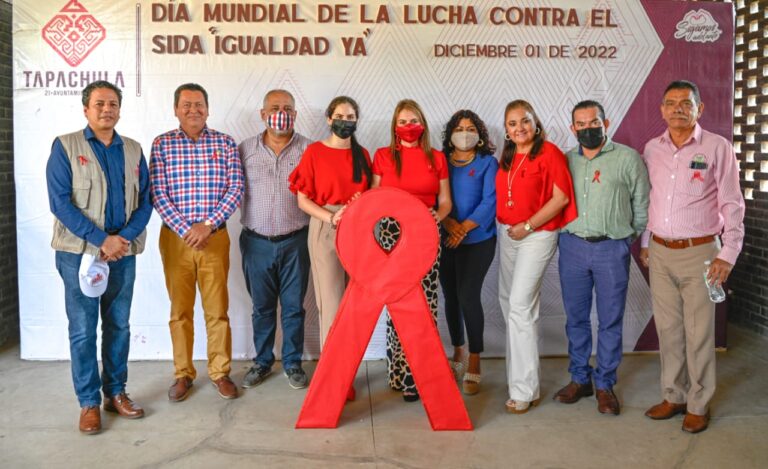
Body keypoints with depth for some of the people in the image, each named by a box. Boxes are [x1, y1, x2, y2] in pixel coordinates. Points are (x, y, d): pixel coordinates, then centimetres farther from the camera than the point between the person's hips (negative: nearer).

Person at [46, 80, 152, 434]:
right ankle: (89, 402, 14)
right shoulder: (65, 146, -2)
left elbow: (145, 200, 5)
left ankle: (116, 392, 24)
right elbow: (60, 202, -10)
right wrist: (101, 240, -16)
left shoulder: (133, 150, 9)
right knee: (83, 330, 2)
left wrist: (124, 238, -11)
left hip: (124, 252, 4)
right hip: (80, 252, -3)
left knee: (119, 325, 11)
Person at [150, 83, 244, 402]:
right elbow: (158, 194, -4)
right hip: (176, 237, 0)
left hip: (215, 237, 0)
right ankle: (183, 374, 22)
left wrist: (208, 225, -12)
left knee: (218, 309, 5)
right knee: (180, 309, 9)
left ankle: (220, 372, 18)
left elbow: (235, 188, -3)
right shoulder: (162, 144, 2)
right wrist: (186, 230, -13)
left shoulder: (225, 143, 3)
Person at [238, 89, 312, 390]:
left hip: (295, 241, -1)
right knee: (262, 307, 13)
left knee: (293, 306, 8)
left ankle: (292, 363, 24)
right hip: (256, 241, 1)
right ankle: (262, 362, 29)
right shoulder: (245, 149, 4)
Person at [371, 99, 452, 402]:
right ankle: (403, 375, 10)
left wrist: (437, 216, -8)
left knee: (425, 303, -5)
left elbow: (445, 201, 12)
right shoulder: (382, 156, 10)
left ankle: (411, 374, 5)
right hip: (392, 234, -1)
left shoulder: (436, 158, 12)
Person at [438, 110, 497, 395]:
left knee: (468, 296, -11)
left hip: (478, 240, -3)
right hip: (445, 240, 3)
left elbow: (490, 201, -7)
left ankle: (474, 363, 2)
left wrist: (465, 227, -17)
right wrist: (448, 223, -16)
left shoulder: (488, 163, 2)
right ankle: (458, 353, 26)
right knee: (450, 296, 9)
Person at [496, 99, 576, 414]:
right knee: (508, 302, 14)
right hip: (507, 234, 8)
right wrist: (506, 225, 8)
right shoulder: (507, 158, 10)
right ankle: (516, 373, 32)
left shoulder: (549, 153, -11)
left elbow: (561, 197, -15)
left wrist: (527, 226, -15)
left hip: (537, 235, -8)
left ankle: (525, 390, -2)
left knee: (520, 306, -11)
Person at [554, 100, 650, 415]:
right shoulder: (565, 160, 9)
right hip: (572, 247, 3)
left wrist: (637, 240, 5)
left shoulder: (628, 158, 0)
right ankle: (579, 379, 25)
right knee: (576, 317, 11)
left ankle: (605, 385, 18)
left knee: (610, 320, 5)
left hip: (612, 249, -3)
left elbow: (642, 205, 3)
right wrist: (564, 235, 5)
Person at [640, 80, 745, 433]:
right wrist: (645, 242, 14)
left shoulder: (718, 148, -6)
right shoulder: (652, 149, 7)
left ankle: (698, 404, 19)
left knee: (698, 332, 4)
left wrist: (728, 253, -10)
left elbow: (732, 205, -6)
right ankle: (673, 396, 26)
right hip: (660, 252, 4)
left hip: (699, 253, -4)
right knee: (668, 328, 12)